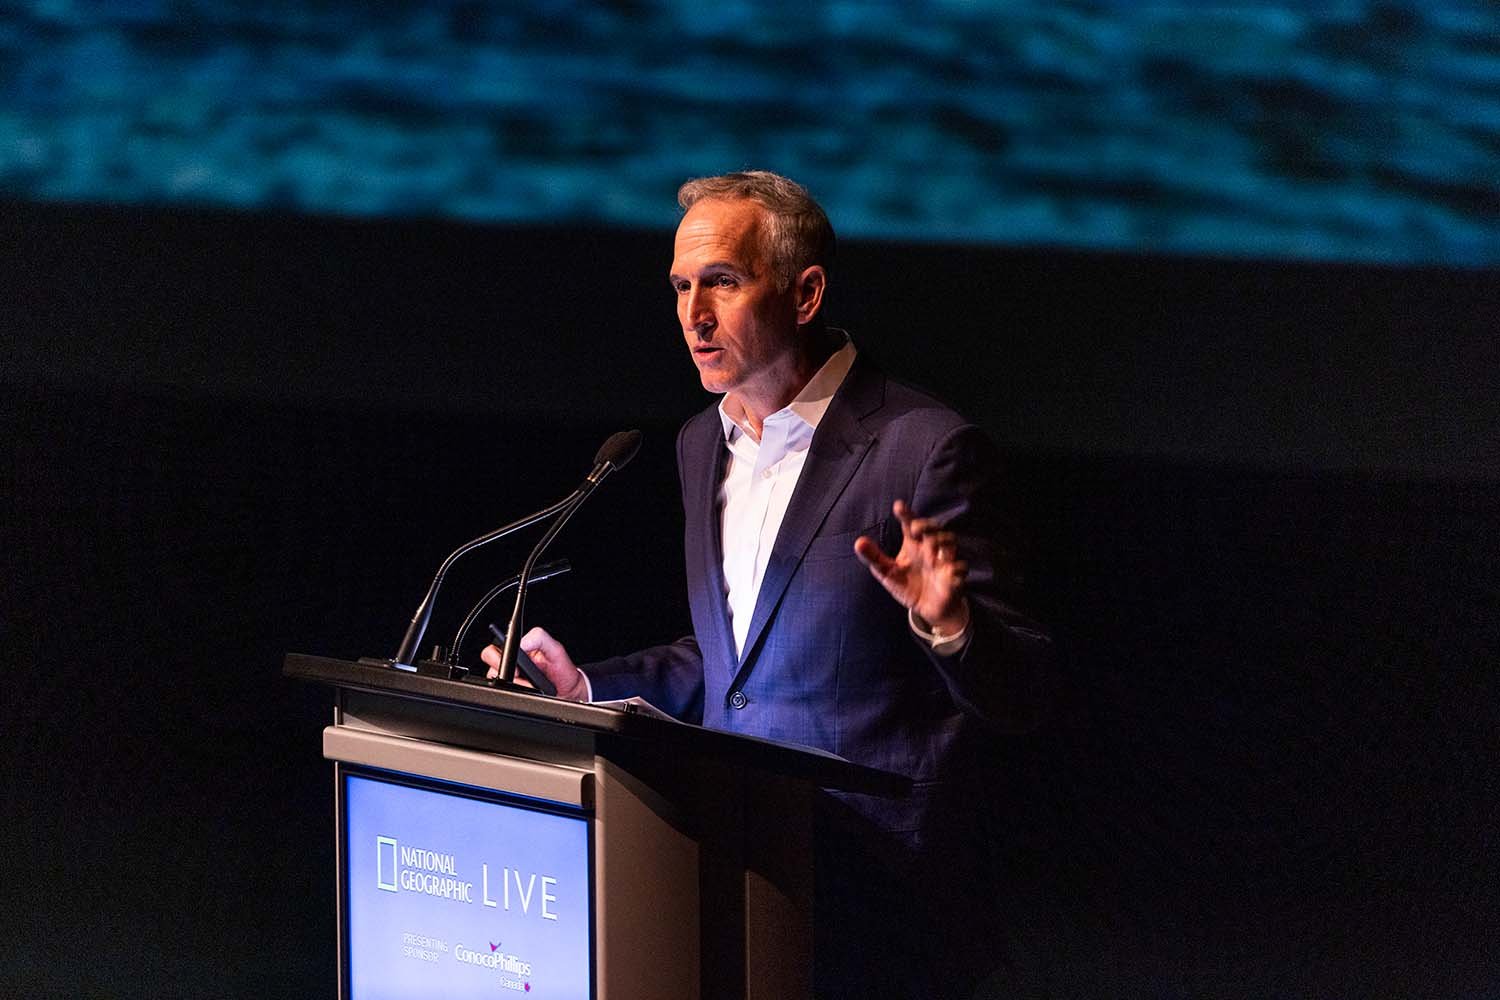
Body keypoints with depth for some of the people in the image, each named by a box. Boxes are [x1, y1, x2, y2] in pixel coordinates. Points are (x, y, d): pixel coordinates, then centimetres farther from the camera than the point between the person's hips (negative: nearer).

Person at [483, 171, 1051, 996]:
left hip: (871, 889, -6)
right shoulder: (703, 444, 14)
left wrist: (947, 621, -29)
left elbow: (1017, 693, -9)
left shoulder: (924, 449, -10)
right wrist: (586, 686, 12)